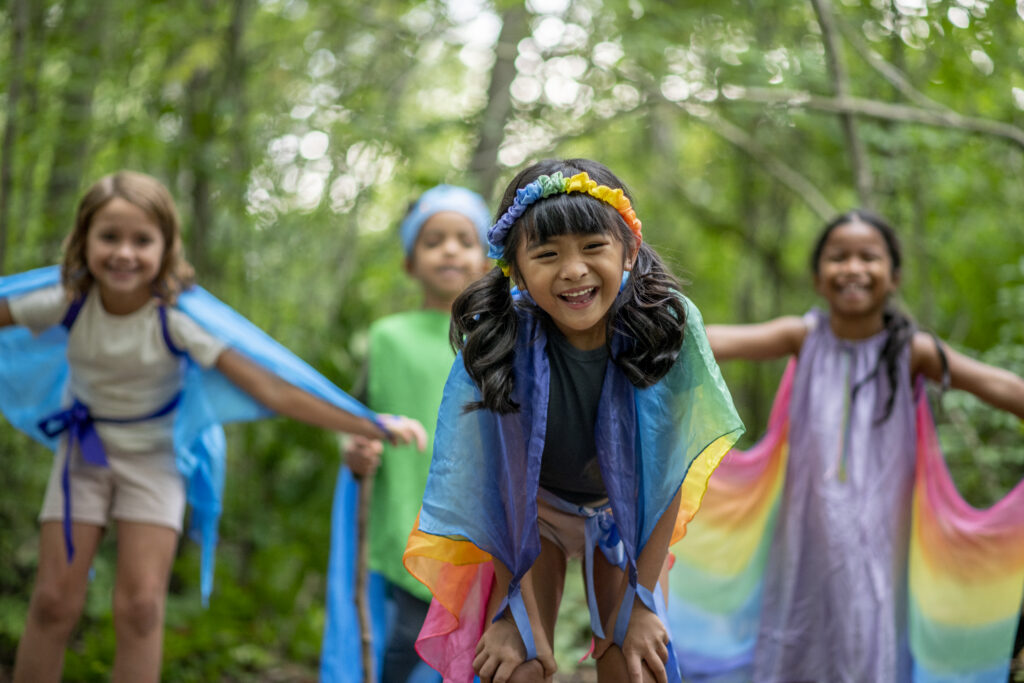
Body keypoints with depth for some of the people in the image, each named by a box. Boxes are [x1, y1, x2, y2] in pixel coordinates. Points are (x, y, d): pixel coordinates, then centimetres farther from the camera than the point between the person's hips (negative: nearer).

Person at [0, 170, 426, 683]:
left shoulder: (178, 318, -27)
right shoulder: (67, 301, -20)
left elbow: (269, 389, -30)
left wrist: (375, 426, -36)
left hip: (154, 455, -2)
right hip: (84, 449, 2)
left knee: (140, 607, -6)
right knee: (54, 601, -1)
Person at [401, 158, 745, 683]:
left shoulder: (669, 326, -27)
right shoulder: (496, 341, -29)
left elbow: (669, 474, -17)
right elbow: (496, 482, -21)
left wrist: (640, 604, -16)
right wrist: (519, 616, -20)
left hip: (628, 516, 1)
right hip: (532, 510, -1)